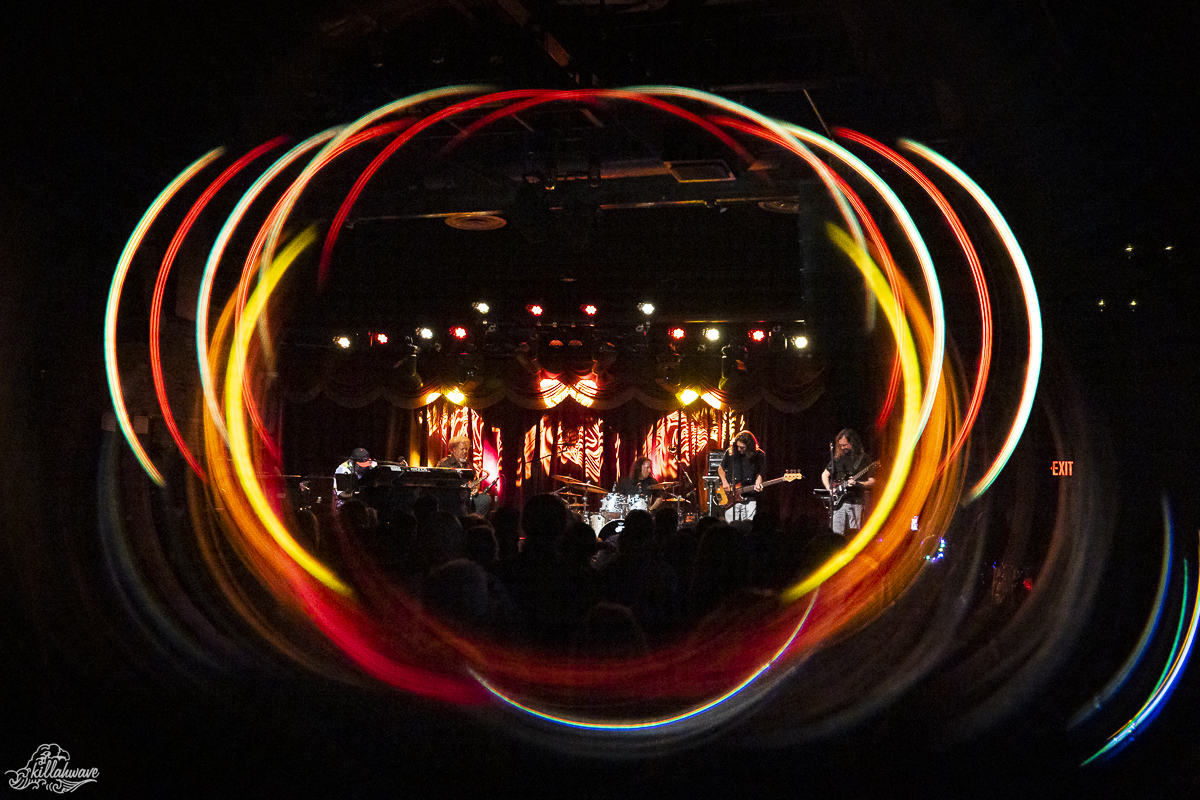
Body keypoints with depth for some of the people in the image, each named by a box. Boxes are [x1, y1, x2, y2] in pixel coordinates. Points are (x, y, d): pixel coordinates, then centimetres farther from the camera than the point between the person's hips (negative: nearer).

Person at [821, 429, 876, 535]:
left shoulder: (864, 459, 2)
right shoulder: (837, 458, 12)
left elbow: (872, 482, -1)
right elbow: (825, 474, 20)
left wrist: (858, 484, -18)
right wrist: (829, 489, 3)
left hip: (856, 501, -3)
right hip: (838, 501, 3)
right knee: (836, 534, -3)